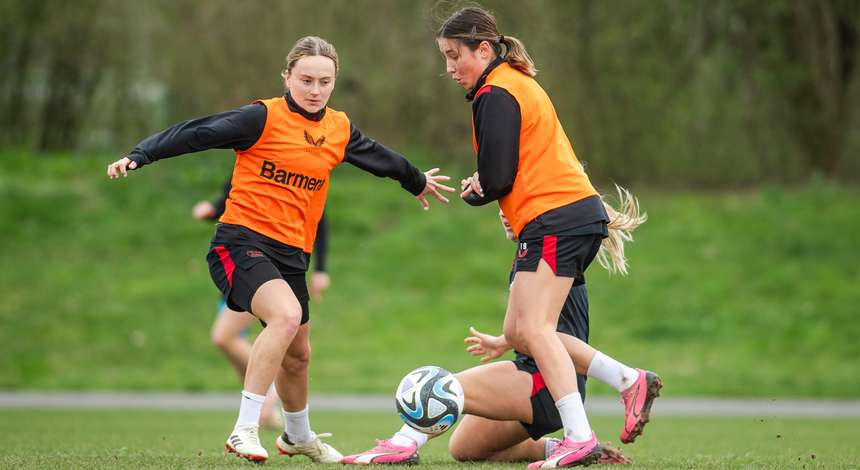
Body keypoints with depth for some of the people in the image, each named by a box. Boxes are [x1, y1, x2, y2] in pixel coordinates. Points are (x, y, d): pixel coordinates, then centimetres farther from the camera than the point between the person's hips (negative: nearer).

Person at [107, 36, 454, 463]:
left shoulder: (340, 130, 9)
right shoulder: (264, 118, -9)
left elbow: (380, 159, 29)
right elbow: (198, 133, -15)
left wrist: (418, 182, 46)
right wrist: (139, 156, -24)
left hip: (291, 254, 7)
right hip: (241, 240, -7)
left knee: (297, 353, 19)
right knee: (287, 316, -32)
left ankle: (298, 437, 46)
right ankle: (244, 430, -28)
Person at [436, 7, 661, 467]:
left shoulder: (495, 95, -10)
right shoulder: (516, 84, 22)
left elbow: (496, 180, -14)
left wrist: (472, 194, 9)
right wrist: (482, 184, 6)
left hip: (557, 221, -10)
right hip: (577, 213, 10)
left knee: (532, 329, -16)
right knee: (518, 333, 8)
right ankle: (630, 380, 9)